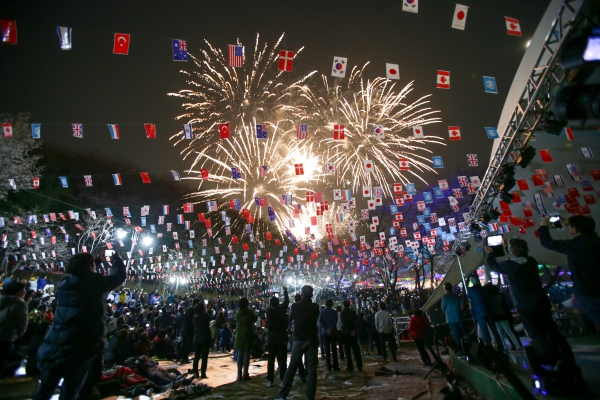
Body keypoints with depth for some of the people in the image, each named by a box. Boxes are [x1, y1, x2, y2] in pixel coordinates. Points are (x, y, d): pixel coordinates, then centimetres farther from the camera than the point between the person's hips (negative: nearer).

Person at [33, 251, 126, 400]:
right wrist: (116, 259, 19)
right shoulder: (94, 282, -11)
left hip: (53, 346, 6)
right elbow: (119, 275, 2)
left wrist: (98, 261, 38)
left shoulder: (63, 283, 7)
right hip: (79, 347, -6)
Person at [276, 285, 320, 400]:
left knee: (292, 367, 6)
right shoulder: (315, 306, -4)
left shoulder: (296, 306, -4)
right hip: (312, 339, 0)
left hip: (299, 339, 0)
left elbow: (290, 318, 14)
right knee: (311, 368, 5)